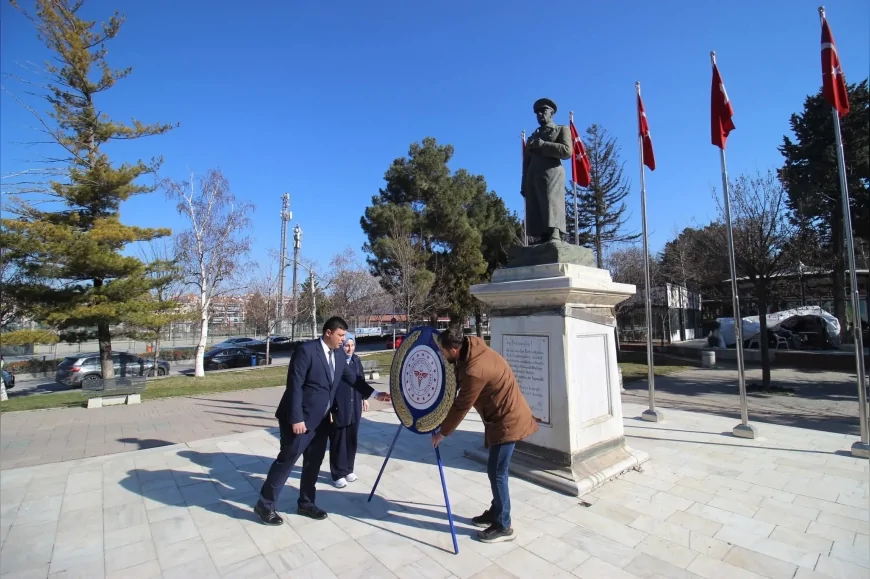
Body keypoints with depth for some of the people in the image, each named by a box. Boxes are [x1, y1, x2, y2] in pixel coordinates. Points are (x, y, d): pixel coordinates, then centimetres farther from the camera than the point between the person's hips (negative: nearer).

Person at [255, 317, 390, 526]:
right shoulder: (306, 350, -19)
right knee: (287, 460, 5)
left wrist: (375, 394, 1)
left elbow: (353, 378, 10)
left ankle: (306, 503, 32)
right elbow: (294, 385, -21)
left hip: (321, 419, 7)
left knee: (314, 462, 15)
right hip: (300, 419, -7)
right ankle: (265, 504, 24)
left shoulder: (339, 354, 3)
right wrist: (296, 418, -22)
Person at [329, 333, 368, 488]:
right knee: (338, 441, 6)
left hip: (354, 407, 6)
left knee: (352, 439, 15)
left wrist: (364, 397, 16)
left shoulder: (356, 360, 4)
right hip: (338, 408, -5)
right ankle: (338, 474, 20)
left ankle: (348, 470, 31)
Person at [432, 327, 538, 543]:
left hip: (508, 420, -10)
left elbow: (461, 406, -20)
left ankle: (503, 526, 14)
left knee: (496, 472, 0)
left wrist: (442, 433, -7)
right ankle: (495, 513, 33)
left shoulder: (475, 371, -31)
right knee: (496, 470, 18)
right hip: (503, 416, 10)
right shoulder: (472, 347, -3)